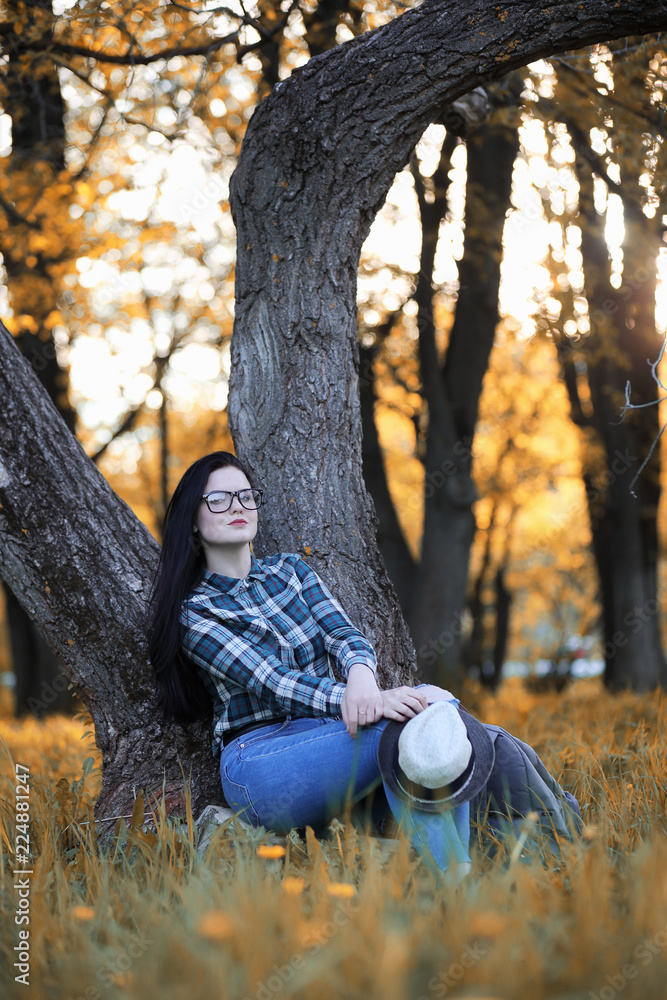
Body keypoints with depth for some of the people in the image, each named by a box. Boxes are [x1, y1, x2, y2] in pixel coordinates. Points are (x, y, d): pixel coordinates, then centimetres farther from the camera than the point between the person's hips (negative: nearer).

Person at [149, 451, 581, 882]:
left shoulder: (290, 569, 19)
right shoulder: (193, 615, 1)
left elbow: (345, 634, 2)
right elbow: (272, 683, -13)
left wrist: (361, 675, -24)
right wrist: (375, 702, -29)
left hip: (328, 732, 5)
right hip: (259, 759, -5)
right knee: (401, 722, -30)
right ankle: (452, 880, -41)